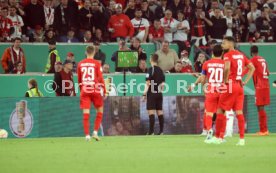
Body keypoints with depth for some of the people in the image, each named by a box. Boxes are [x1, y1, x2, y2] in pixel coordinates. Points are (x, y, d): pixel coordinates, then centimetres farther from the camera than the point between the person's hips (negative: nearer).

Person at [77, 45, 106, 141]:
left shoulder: (80, 64, 6)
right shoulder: (97, 63, -3)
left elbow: (79, 79, 14)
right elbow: (100, 78, -7)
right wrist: (104, 91, 0)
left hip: (84, 90, 2)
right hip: (95, 90, -2)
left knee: (86, 113, 0)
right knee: (100, 111, 13)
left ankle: (87, 135, -6)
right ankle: (95, 132, 3)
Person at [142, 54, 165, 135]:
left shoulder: (151, 69, -9)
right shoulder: (160, 70, 9)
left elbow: (148, 83, -13)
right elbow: (162, 84, 11)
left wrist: (144, 94, -10)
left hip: (152, 93, -6)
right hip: (159, 93, 6)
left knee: (151, 112, -7)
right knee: (160, 112, 8)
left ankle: (151, 131, -12)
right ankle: (161, 131, 6)